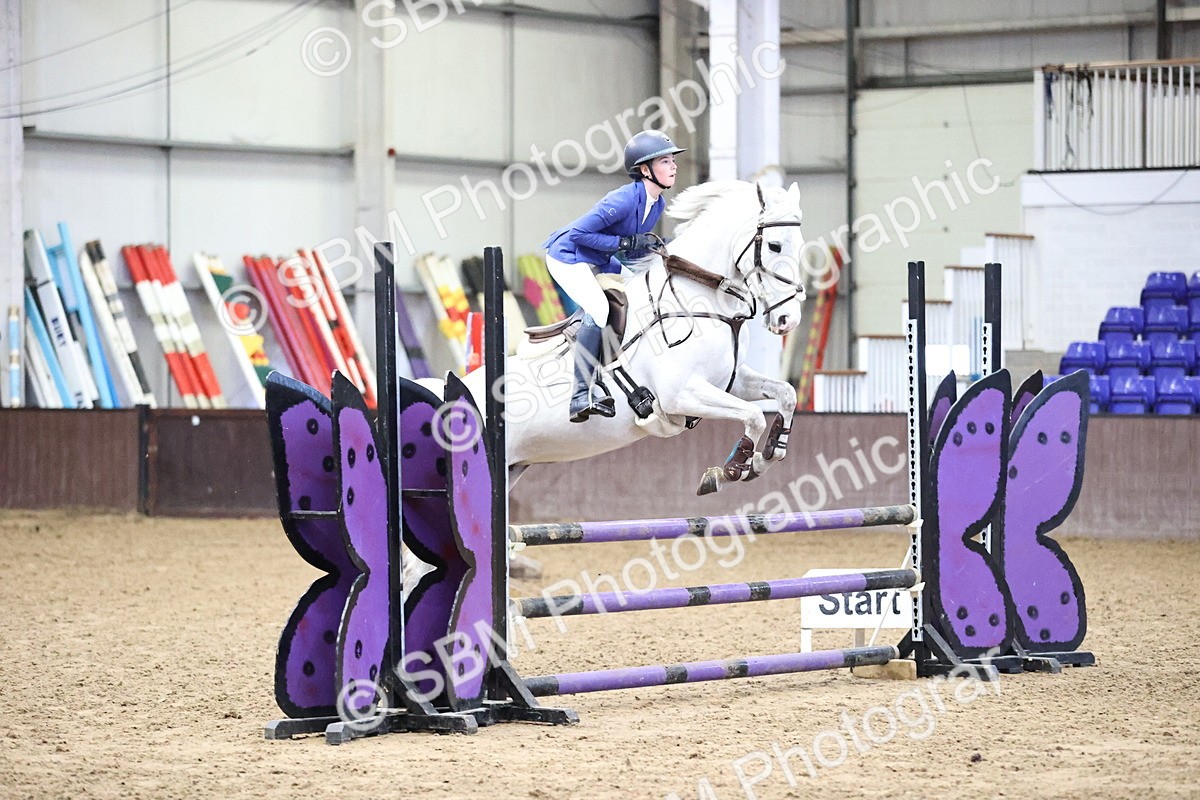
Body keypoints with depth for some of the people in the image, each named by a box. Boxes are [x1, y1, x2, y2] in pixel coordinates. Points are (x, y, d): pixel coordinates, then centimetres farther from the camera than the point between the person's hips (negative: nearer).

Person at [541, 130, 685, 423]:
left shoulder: (657, 203, 0)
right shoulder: (624, 200, -27)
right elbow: (578, 233, -27)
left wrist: (654, 249, -5)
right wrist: (623, 242, -27)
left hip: (598, 262, 10)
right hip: (568, 257, -10)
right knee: (598, 310, -27)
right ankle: (581, 396, -25)